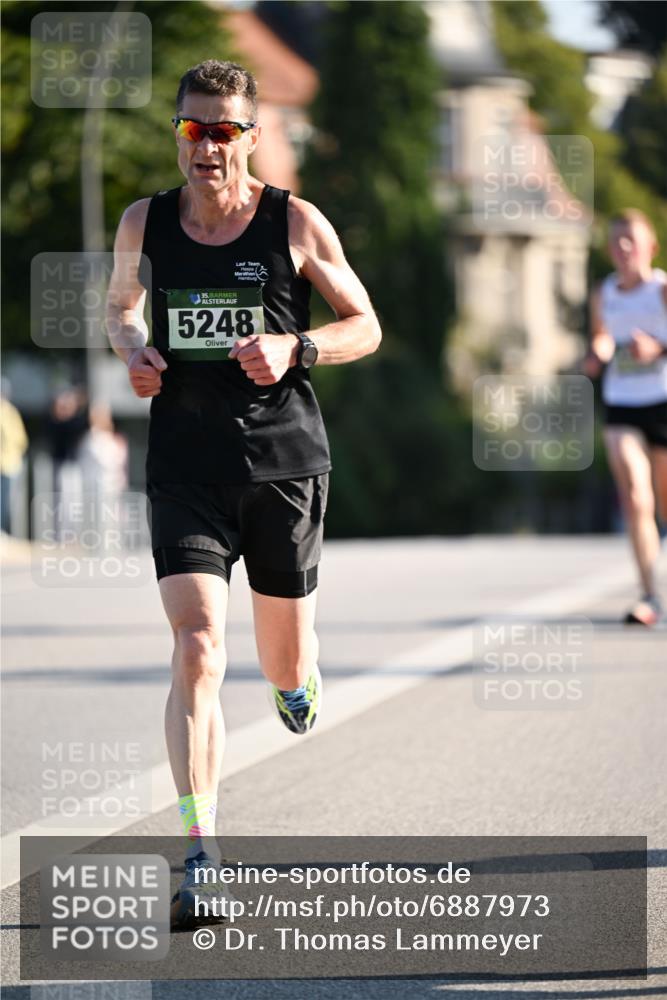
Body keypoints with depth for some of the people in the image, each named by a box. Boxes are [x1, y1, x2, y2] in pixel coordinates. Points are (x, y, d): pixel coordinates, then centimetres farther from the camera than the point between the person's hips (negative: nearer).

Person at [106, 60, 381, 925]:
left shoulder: (296, 223, -3)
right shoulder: (144, 224, 3)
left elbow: (365, 326, 4)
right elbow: (121, 305, 23)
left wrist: (294, 349, -14)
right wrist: (134, 350, 0)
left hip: (283, 463, 0)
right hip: (185, 469, 0)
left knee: (285, 668, 11)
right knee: (198, 651, -16)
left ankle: (298, 680, 52)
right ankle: (200, 859, -17)